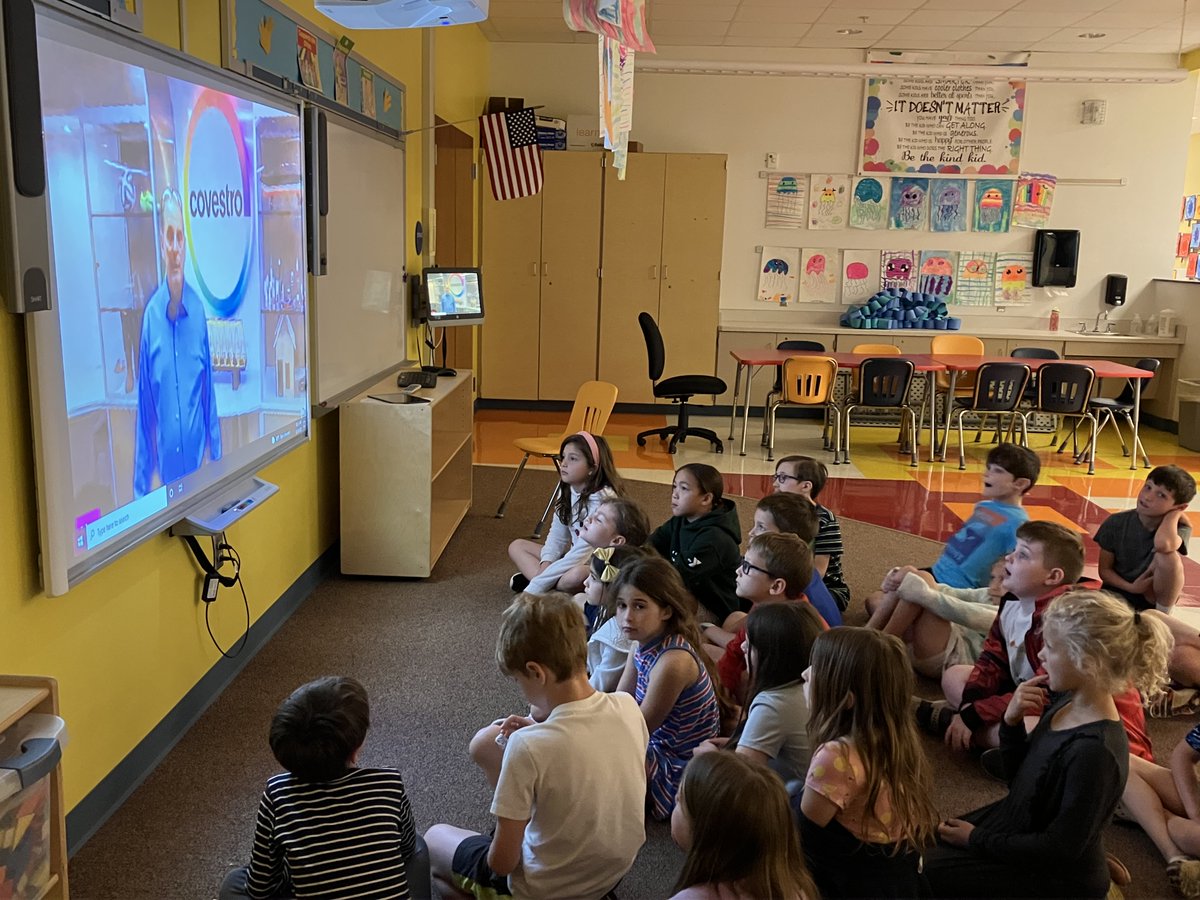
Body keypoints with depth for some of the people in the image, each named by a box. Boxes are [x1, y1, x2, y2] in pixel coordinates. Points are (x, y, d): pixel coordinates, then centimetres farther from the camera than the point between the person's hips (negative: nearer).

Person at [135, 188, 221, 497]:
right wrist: (142, 486, 0)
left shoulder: (198, 311, -2)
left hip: (198, 465, 1)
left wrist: (215, 457, 4)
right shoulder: (150, 315, -5)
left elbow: (210, 394, 3)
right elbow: (144, 405, -1)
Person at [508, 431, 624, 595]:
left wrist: (535, 586, -30)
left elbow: (584, 551, -28)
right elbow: (557, 536, 4)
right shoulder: (567, 491, 0)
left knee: (576, 575, -40)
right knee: (517, 546, 3)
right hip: (574, 557, 8)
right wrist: (545, 566, -18)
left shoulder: (602, 498, -24)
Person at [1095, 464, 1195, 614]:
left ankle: (1162, 614, -10)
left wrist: (1174, 513, -26)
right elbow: (1105, 569, -3)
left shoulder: (1179, 528, -16)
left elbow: (1163, 544, -43)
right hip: (1116, 593, 0)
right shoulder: (1116, 523, -10)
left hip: (1154, 599, 0)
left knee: (1168, 556, -30)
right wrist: (1131, 587, -20)